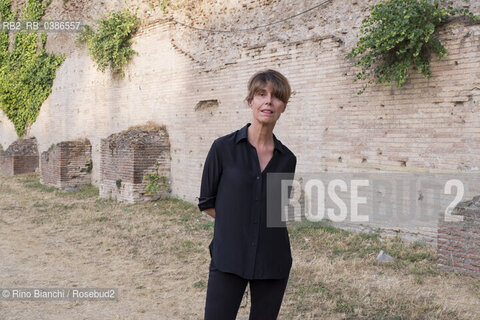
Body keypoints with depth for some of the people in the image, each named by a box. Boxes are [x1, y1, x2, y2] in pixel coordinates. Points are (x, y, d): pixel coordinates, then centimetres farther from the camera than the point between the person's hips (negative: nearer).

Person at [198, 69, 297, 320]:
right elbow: (207, 203, 2)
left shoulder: (287, 159, 4)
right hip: (228, 259, -3)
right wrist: (236, 223, 3)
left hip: (272, 261, 3)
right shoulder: (223, 148, -5)